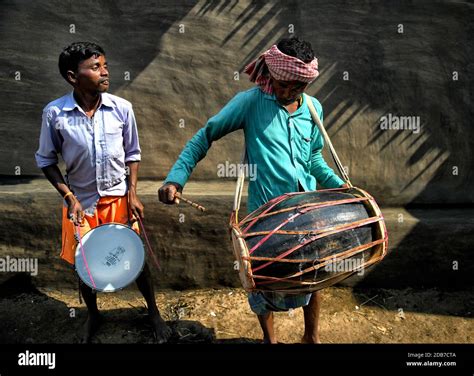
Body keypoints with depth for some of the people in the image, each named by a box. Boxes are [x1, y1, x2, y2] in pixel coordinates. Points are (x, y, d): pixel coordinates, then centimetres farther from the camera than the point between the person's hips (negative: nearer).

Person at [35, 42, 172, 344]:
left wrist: (132, 192, -6)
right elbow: (46, 161, -3)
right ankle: (93, 316, 42)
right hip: (80, 203, 0)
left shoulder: (122, 108, -11)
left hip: (118, 198, 0)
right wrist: (69, 198, -11)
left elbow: (132, 153, 2)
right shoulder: (55, 113, -14)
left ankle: (154, 313, 33)